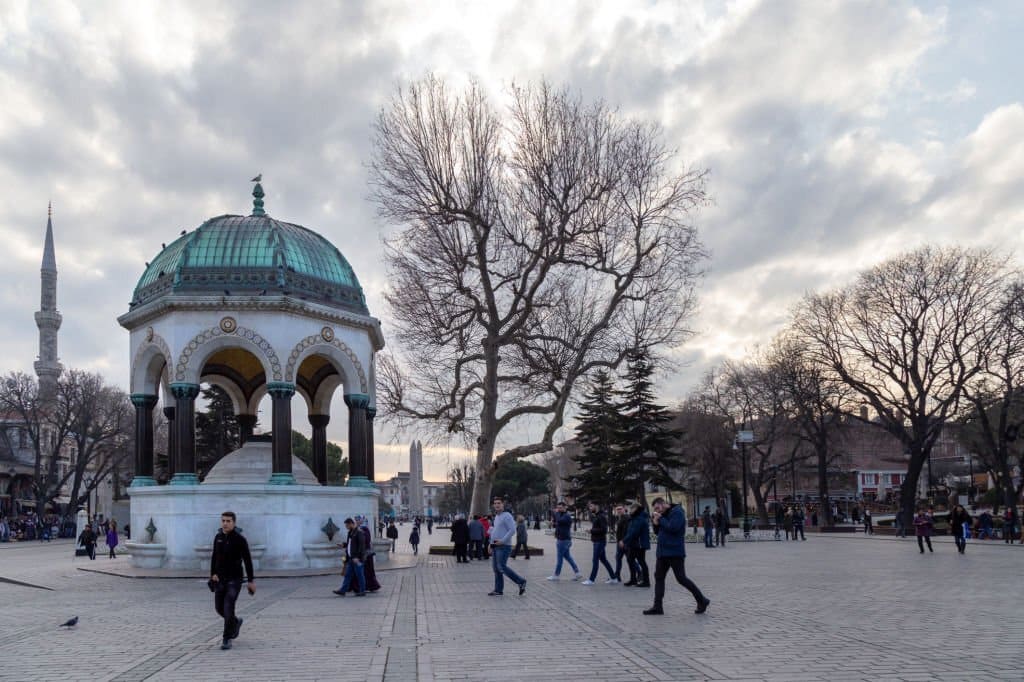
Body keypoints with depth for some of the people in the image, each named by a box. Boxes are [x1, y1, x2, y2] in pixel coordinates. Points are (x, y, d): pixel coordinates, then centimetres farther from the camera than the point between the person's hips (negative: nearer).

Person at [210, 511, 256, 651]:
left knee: (228, 608, -14)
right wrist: (213, 574, 0)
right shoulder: (218, 537, 4)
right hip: (220, 579, 6)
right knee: (219, 608, 11)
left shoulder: (240, 539, -11)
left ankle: (227, 639, -2)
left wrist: (250, 580, -10)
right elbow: (214, 557, 12)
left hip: (234, 580, -5)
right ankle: (236, 623, 40)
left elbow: (247, 560, -9)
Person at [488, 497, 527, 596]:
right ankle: (498, 590, 11)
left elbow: (512, 530, -18)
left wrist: (502, 541, -22)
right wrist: (492, 544, 18)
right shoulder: (497, 516, 18)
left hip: (503, 546, -9)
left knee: (502, 567, -13)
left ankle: (521, 581, -2)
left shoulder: (507, 516, -10)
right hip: (496, 546, 9)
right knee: (496, 568, 7)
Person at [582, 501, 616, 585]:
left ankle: (591, 580, -3)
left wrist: (592, 530, -19)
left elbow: (604, 530, -22)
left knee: (595, 560, -7)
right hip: (596, 541, 10)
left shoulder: (601, 516, -15)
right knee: (603, 560, 13)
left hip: (600, 541, -10)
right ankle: (613, 578, 19)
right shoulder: (595, 516, 14)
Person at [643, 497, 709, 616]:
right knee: (658, 577, 6)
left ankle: (702, 601, 7)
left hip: (675, 553, -9)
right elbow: (658, 531, 18)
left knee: (681, 578, -6)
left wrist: (660, 519, -14)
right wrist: (656, 522, -1)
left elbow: (673, 527, -25)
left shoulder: (677, 512, -11)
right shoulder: (664, 514, 15)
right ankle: (657, 607, 9)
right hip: (662, 552, 9)